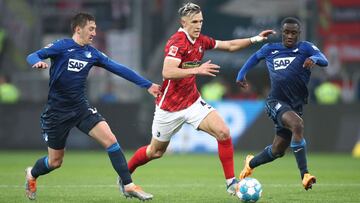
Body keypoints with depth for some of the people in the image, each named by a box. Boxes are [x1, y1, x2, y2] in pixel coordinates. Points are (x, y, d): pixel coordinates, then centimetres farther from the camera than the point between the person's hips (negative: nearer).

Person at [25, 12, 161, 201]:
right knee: (55, 161, 5)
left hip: (81, 108, 4)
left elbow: (119, 69, 7)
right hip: (57, 112, -4)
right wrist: (38, 62, -44)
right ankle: (32, 174, 38)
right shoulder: (61, 46, -10)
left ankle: (128, 185, -10)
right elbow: (32, 56, -18)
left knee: (110, 140, -15)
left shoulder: (92, 53, 4)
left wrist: (147, 85, 6)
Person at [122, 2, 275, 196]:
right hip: (169, 106, -6)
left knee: (223, 132, -15)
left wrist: (254, 39, 4)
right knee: (156, 151, 9)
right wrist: (197, 70, -39)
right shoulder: (177, 42, -22)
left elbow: (230, 45, 14)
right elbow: (167, 72, -35)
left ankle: (231, 182, -9)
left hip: (192, 102, 6)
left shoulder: (201, 41, 1)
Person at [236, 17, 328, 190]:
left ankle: (251, 163, 43)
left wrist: (314, 59, -38)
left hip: (295, 106, 2)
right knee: (298, 125, -32)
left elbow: (324, 61, -17)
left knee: (277, 151, 10)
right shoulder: (270, 49, 7)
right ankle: (305, 176, -34)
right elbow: (255, 57, 29)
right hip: (276, 103, -2)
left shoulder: (306, 48, 1)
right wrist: (241, 74, 20)